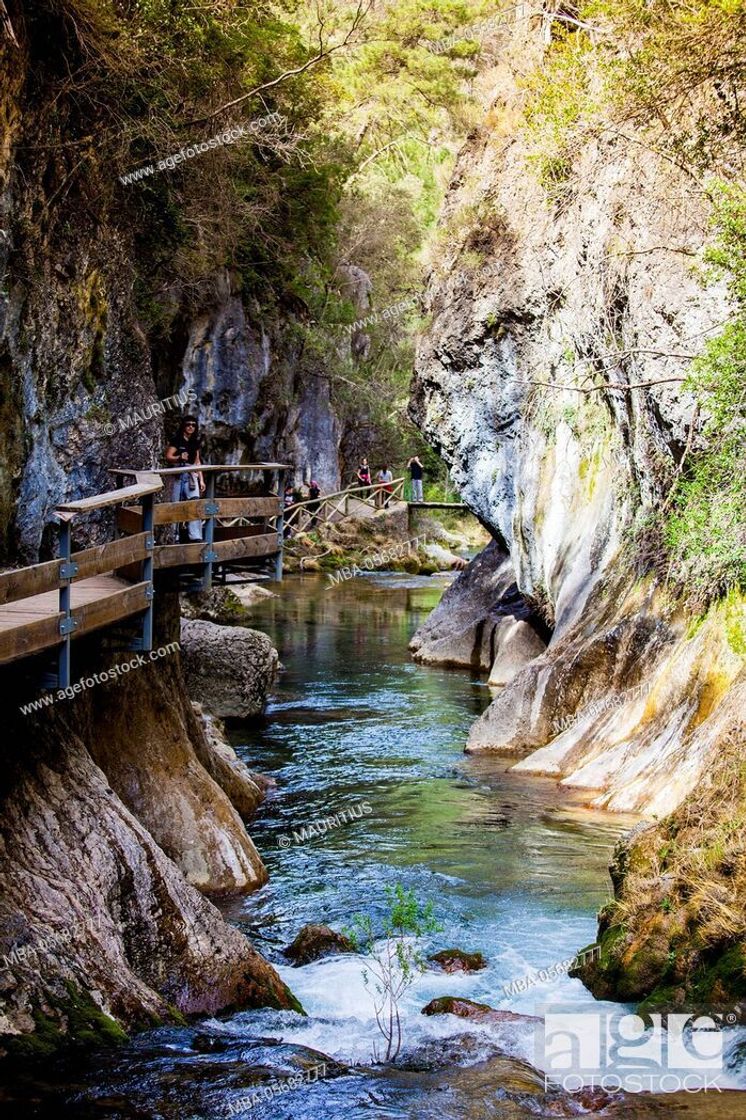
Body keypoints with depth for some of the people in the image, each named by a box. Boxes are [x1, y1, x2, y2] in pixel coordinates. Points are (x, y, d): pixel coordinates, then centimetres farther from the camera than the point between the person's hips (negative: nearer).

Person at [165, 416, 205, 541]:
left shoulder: (195, 442, 15)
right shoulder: (176, 440, -2)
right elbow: (168, 457, -8)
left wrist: (201, 479, 16)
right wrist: (179, 458, -27)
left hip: (191, 475, 4)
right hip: (177, 475, -4)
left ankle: (195, 536, -13)